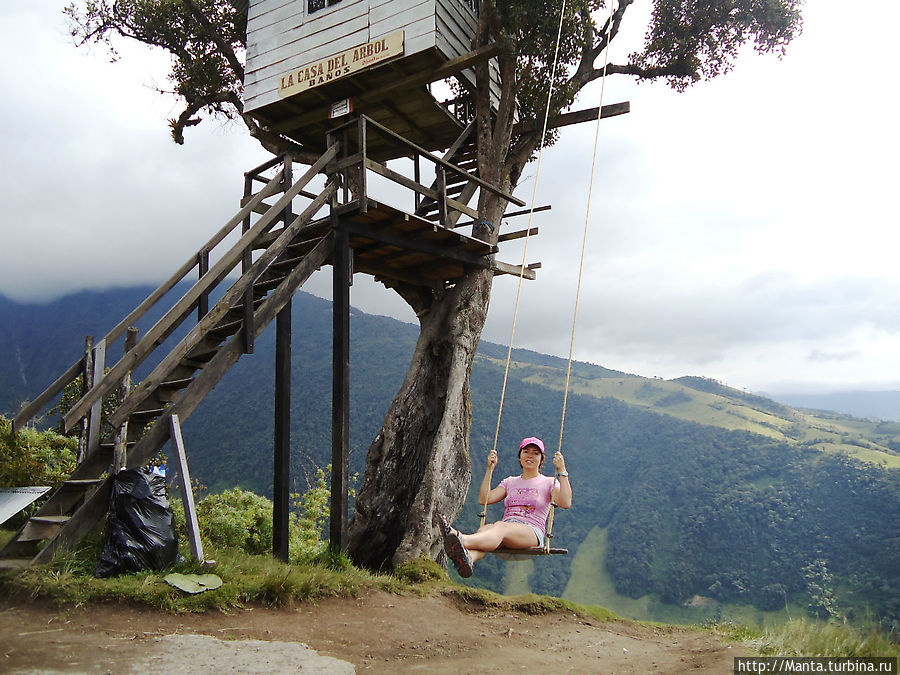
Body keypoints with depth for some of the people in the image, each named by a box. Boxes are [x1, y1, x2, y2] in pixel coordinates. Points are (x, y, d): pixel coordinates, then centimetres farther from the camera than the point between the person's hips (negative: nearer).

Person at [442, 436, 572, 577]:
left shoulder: (549, 483, 17)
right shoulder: (510, 482, 27)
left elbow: (565, 503, -4)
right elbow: (484, 499, 13)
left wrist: (562, 471, -8)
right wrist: (490, 468, 11)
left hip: (532, 532, -4)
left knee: (500, 526, -39)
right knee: (485, 528, -35)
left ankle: (463, 540, -69)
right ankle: (467, 558, -68)